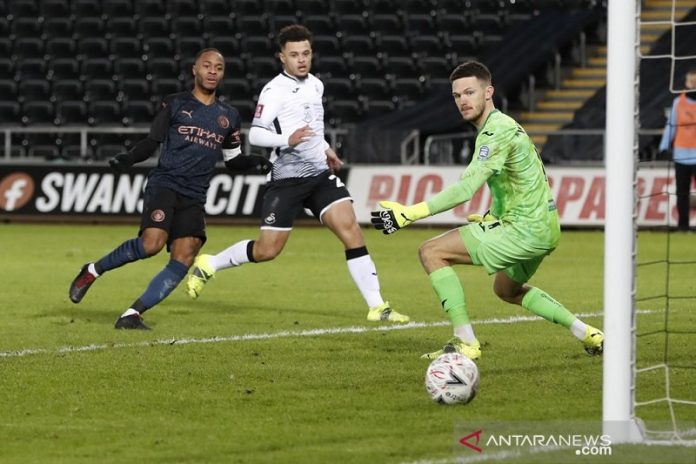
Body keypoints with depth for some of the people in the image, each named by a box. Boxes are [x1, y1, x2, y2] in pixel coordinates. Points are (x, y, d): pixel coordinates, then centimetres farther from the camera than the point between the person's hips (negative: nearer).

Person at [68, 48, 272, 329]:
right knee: (151, 243, -25)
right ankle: (93, 271, -2)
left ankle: (133, 314, -9)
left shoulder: (228, 117, 17)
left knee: (183, 260, -13)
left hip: (194, 198, 4)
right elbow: (152, 142, 7)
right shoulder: (175, 104, 6)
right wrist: (127, 159, -12)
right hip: (164, 185, -4)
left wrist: (255, 163, 3)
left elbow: (233, 159, 24)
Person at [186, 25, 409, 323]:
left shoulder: (315, 85, 13)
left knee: (351, 231, -12)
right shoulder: (275, 90, -11)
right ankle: (208, 265, 22)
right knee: (267, 250, -3)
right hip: (287, 179, -6)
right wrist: (287, 140, -33)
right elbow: (255, 134, -19)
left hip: (321, 175, 6)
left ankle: (377, 307, -13)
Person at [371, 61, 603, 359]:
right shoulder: (503, 125, 15)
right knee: (507, 290, 35)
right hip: (544, 230, 11)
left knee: (432, 252, -12)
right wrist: (493, 217, 15)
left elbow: (466, 188, -27)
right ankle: (588, 334, 32)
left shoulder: (497, 131, -17)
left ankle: (466, 342, -11)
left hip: (525, 230, -11)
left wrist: (410, 214, -30)